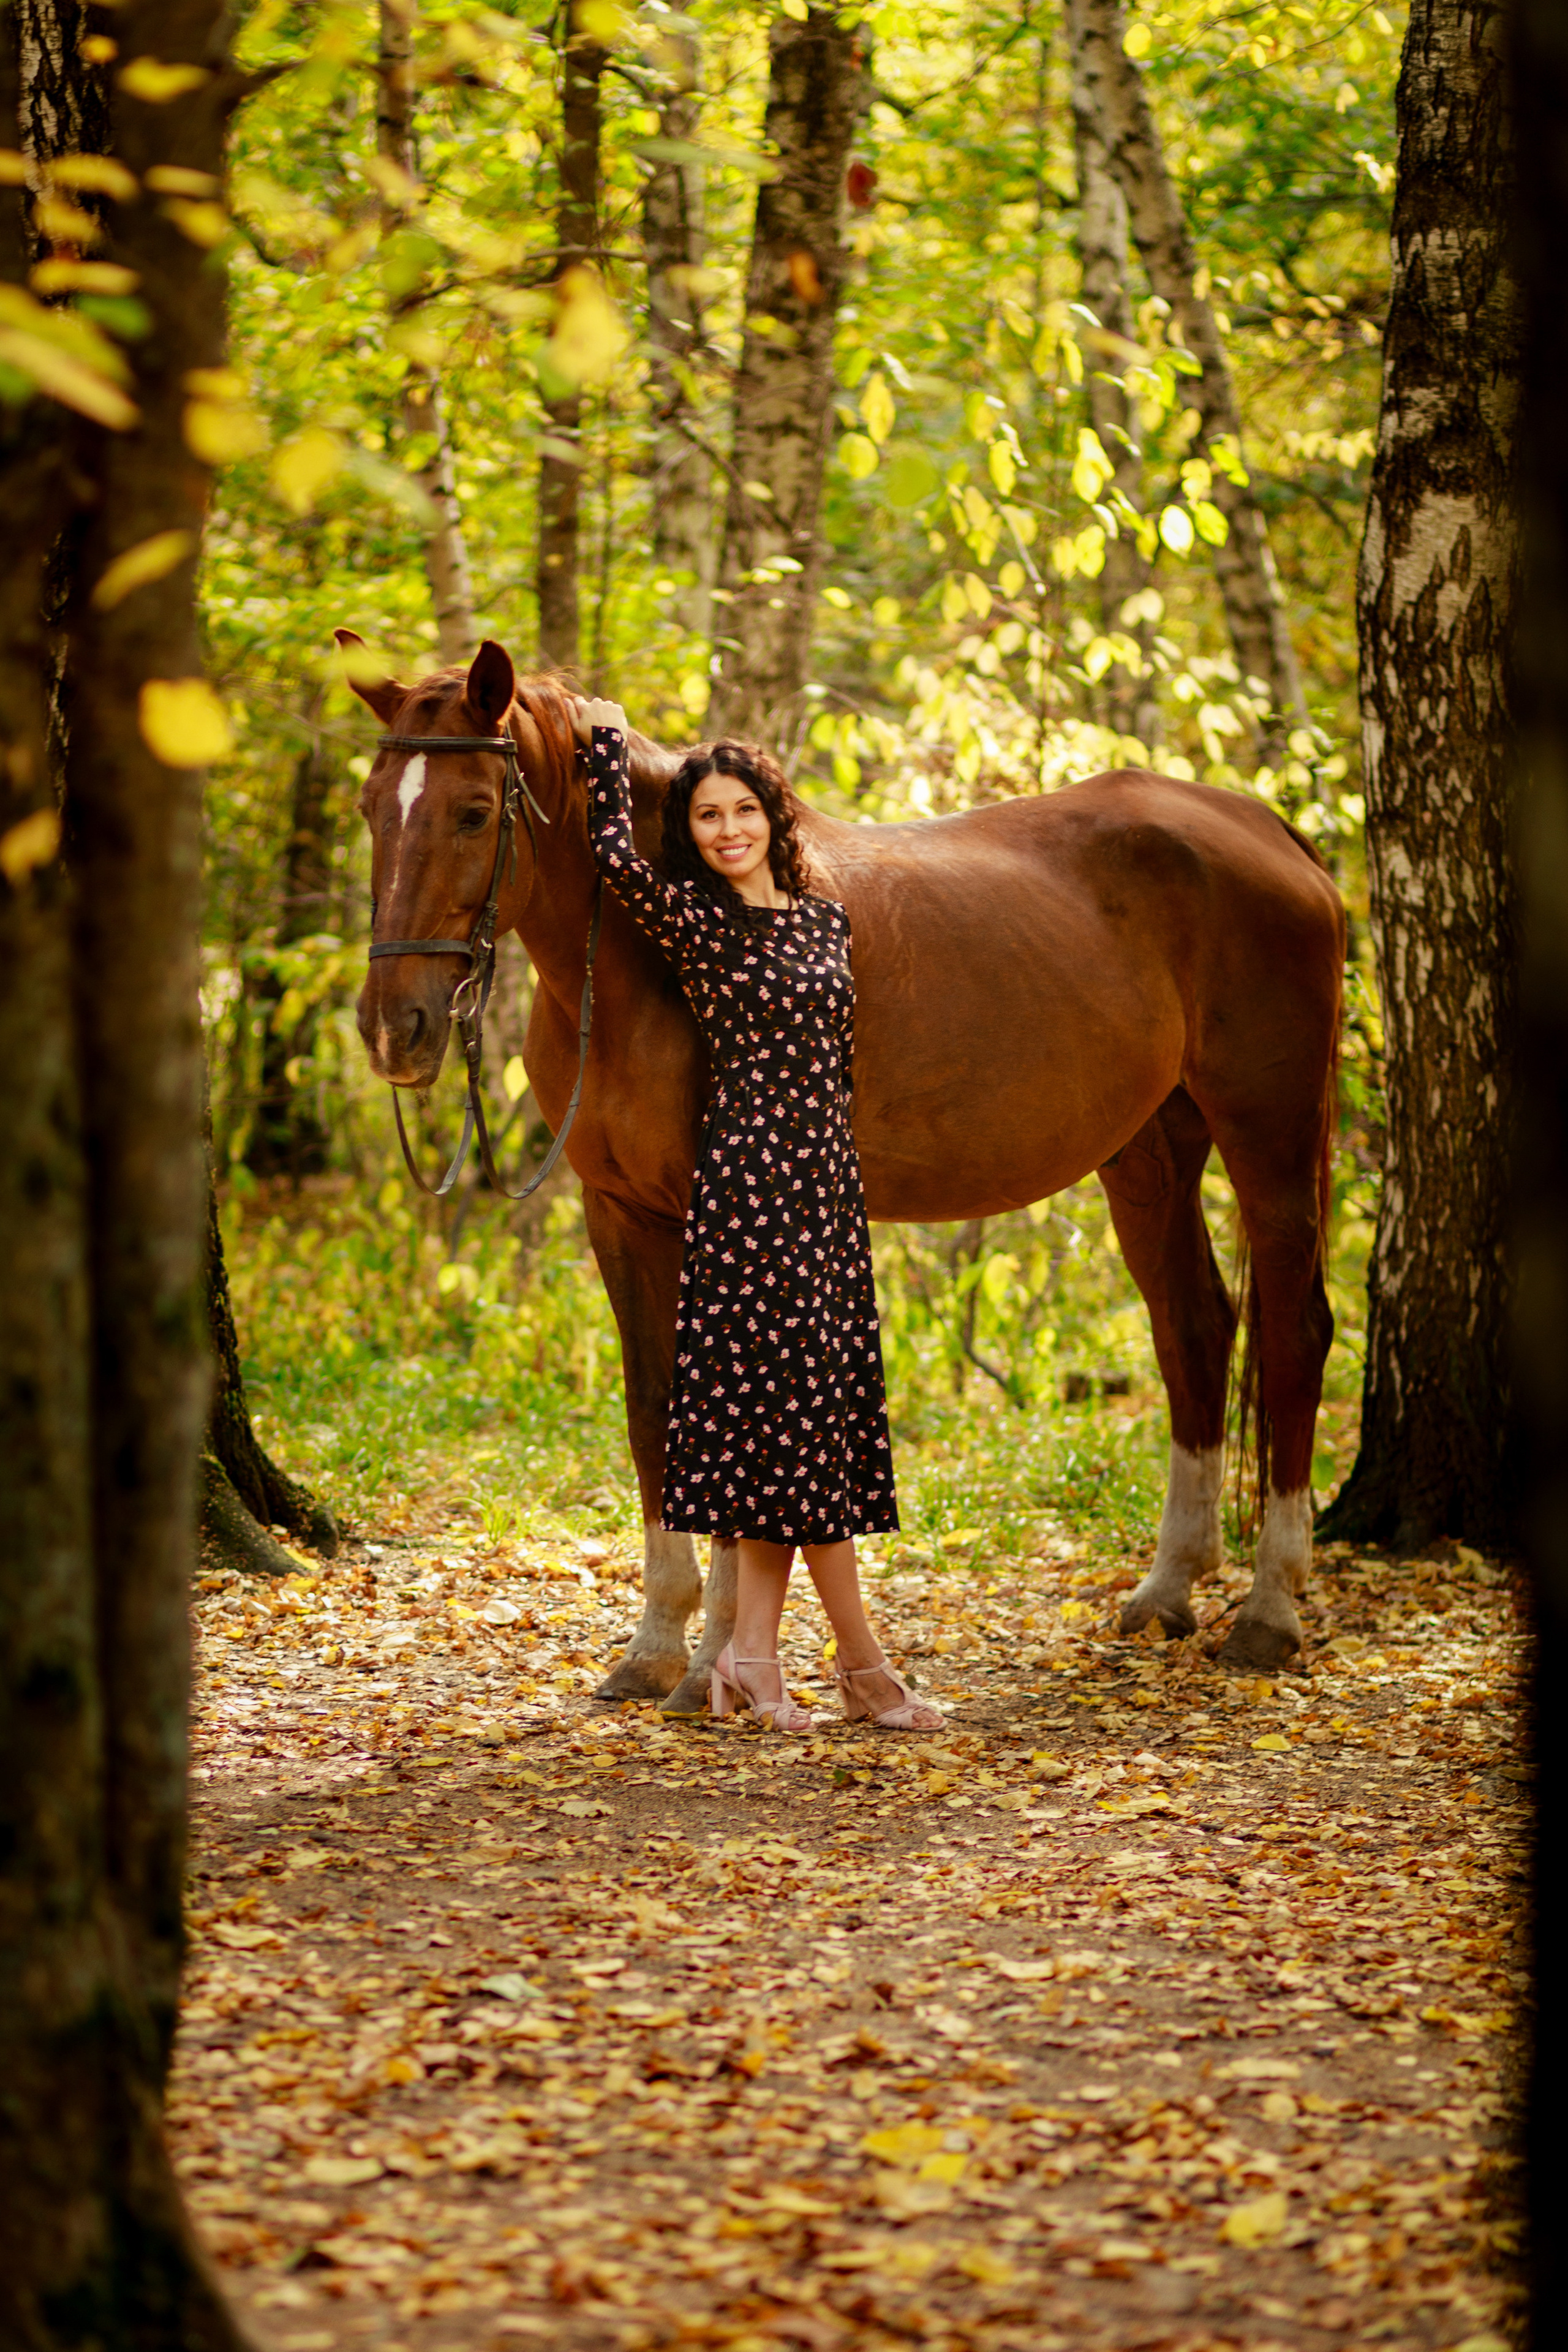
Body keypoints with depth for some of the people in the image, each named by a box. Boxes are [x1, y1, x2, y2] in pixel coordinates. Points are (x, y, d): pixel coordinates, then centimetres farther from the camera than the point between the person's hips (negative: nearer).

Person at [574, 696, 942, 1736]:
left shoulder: (827, 920, 13)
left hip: (829, 1175, 7)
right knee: (797, 1399, -5)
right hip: (752, 1172, -7)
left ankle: (754, 1651, 8)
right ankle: (862, 1662, 0)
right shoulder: (692, 919, -4)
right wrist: (606, 739, -7)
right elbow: (617, 855, -21)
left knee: (822, 1405, 5)